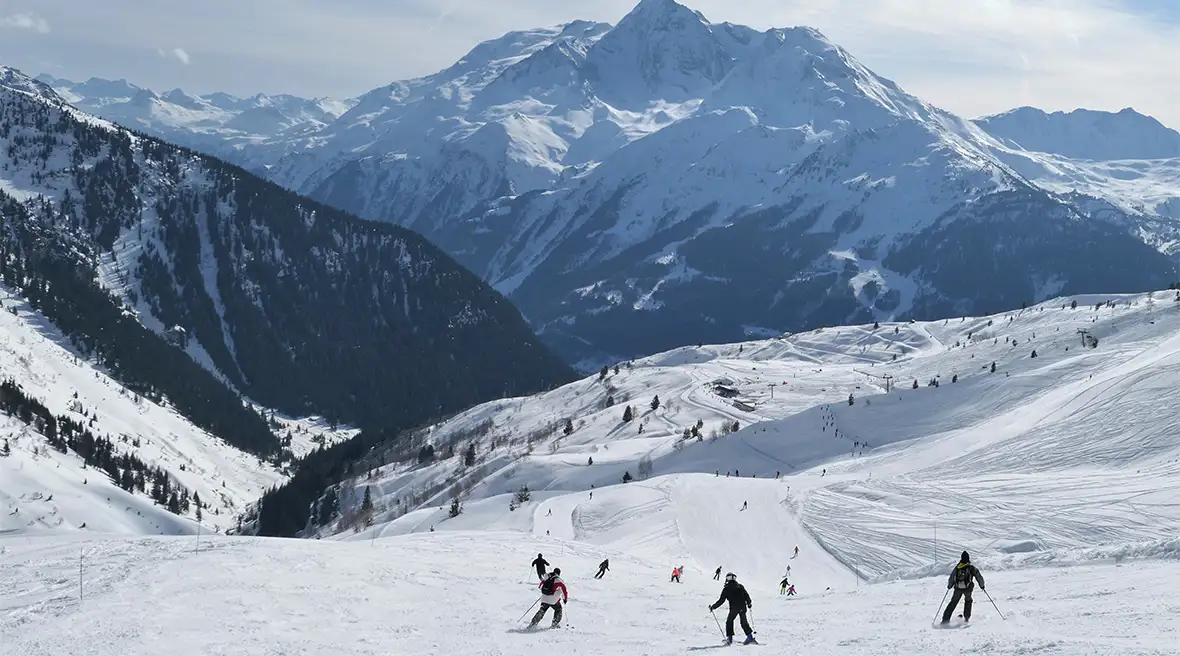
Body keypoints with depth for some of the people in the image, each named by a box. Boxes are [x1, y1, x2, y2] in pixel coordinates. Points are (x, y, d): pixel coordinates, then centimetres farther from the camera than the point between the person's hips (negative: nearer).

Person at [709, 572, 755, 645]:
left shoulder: (726, 589, -1)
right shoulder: (740, 586, 8)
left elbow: (721, 601, -1)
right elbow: (746, 595, 8)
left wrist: (713, 607, 10)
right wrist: (749, 603, 26)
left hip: (733, 608, -3)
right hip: (743, 608, 3)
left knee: (729, 621, 13)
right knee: (744, 622, 18)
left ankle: (729, 638, 3)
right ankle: (750, 636, 11)